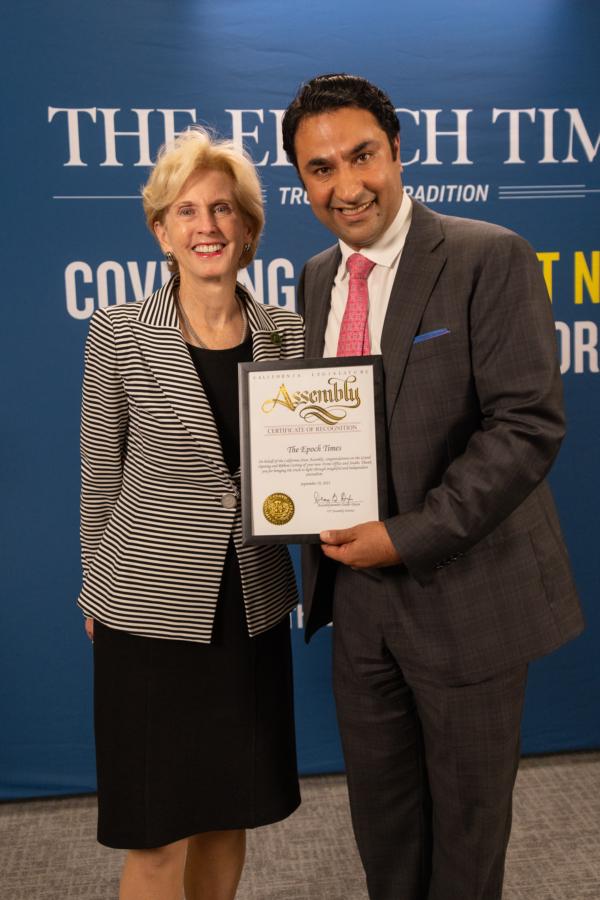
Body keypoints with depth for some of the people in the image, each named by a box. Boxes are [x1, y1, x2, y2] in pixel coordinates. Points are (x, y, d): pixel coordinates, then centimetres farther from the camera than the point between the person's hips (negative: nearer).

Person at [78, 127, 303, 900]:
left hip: (250, 609, 3)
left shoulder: (286, 334, 0)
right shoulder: (119, 334, -8)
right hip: (151, 609, -3)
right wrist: (99, 594, 5)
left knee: (229, 814, 17)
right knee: (160, 838, 7)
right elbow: (101, 477, -1)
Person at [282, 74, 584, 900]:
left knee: (468, 813, 16)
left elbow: (530, 424, -18)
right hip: (357, 587, 6)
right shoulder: (317, 279, 8)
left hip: (463, 592, -5)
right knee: (380, 808, 21)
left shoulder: (490, 259, -12)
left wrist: (409, 537, -20)